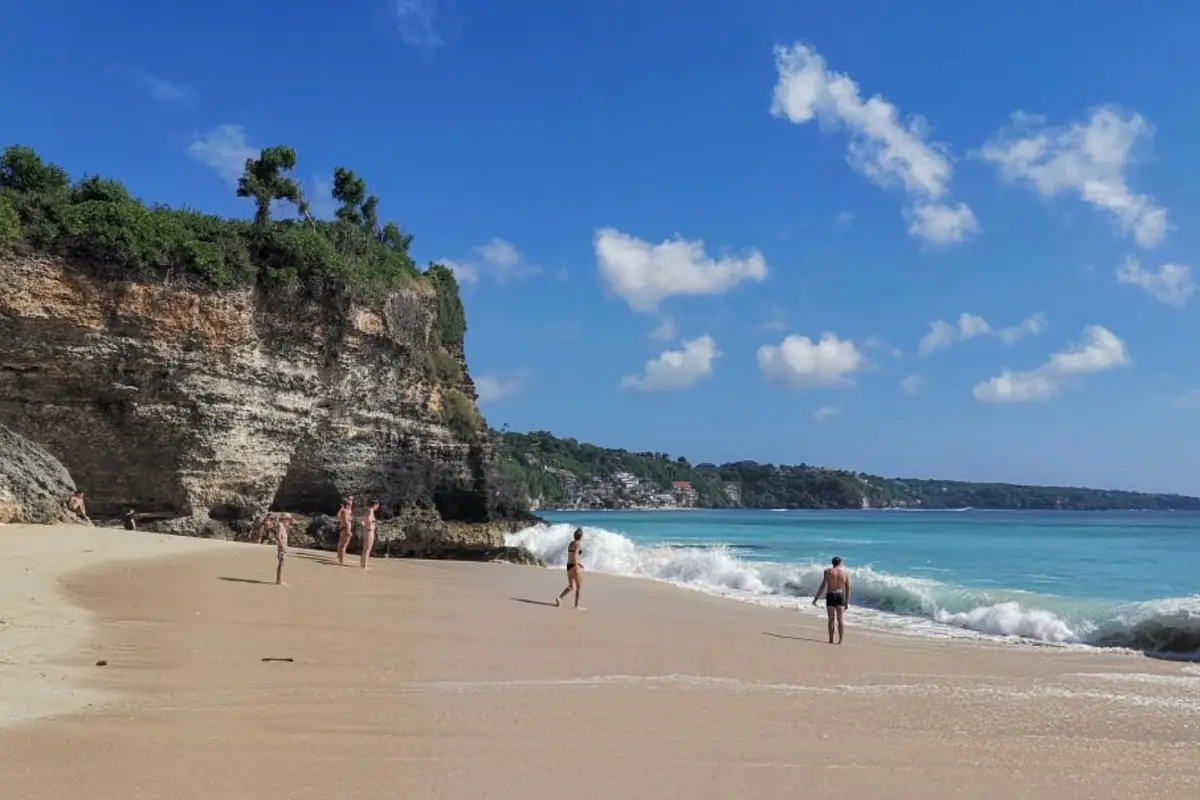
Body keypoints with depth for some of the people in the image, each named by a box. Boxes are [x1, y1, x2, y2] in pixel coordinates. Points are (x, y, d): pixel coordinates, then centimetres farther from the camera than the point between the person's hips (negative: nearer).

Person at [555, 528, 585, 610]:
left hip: (568, 565, 8)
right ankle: (576, 606, 6)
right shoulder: (578, 544, -12)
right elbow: (575, 556, -21)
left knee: (571, 586, 13)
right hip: (574, 566, -8)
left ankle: (559, 598, -6)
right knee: (579, 586, 4)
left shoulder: (571, 543, 13)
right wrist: (576, 566, -21)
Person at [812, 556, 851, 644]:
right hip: (840, 596, 2)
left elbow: (823, 585, -10)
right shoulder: (846, 573, 3)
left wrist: (816, 598, -7)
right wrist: (847, 602, 12)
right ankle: (840, 640, 5)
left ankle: (831, 640, 4)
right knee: (840, 619, 9)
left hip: (830, 596, -2)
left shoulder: (828, 571, -5)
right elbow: (848, 589, 5)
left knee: (831, 619, 5)